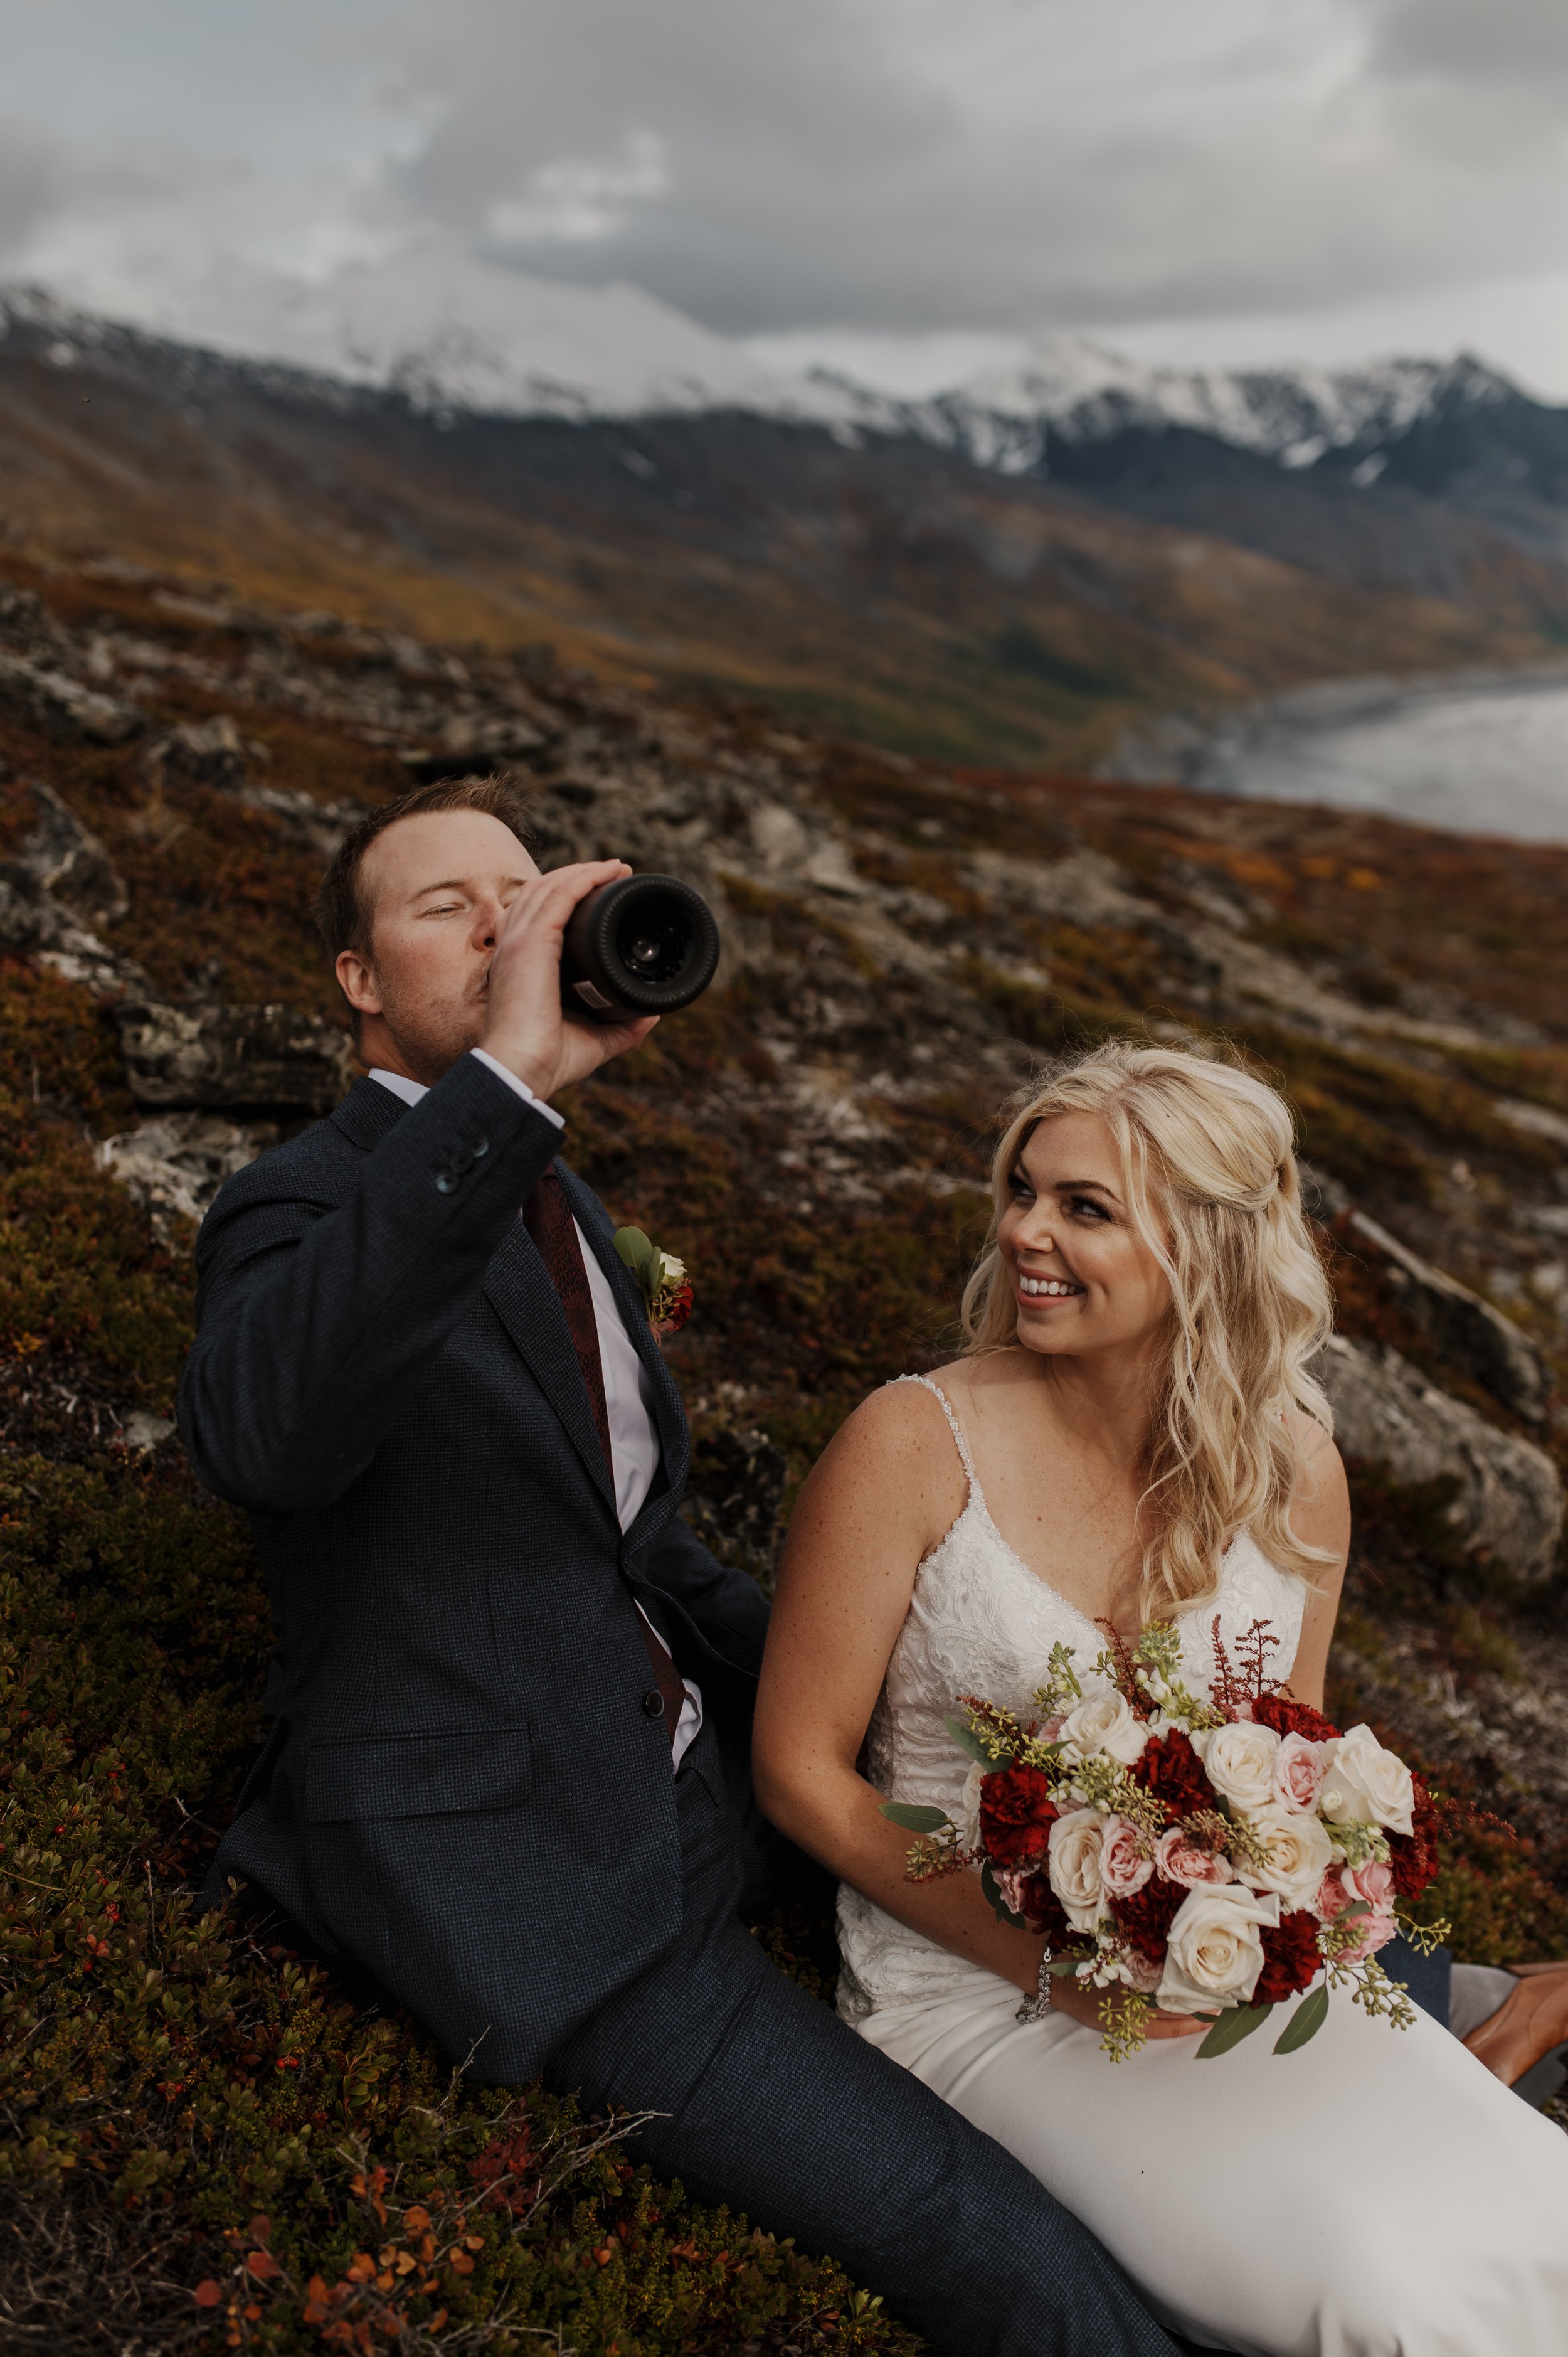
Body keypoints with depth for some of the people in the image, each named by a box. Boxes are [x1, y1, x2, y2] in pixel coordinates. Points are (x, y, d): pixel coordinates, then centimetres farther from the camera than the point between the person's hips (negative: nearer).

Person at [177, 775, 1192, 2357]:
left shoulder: (554, 1199, 12)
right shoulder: (304, 1208, -15)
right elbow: (258, 1435, -40)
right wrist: (509, 1078, -42)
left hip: (680, 1781, 9)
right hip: (520, 1868, -8)